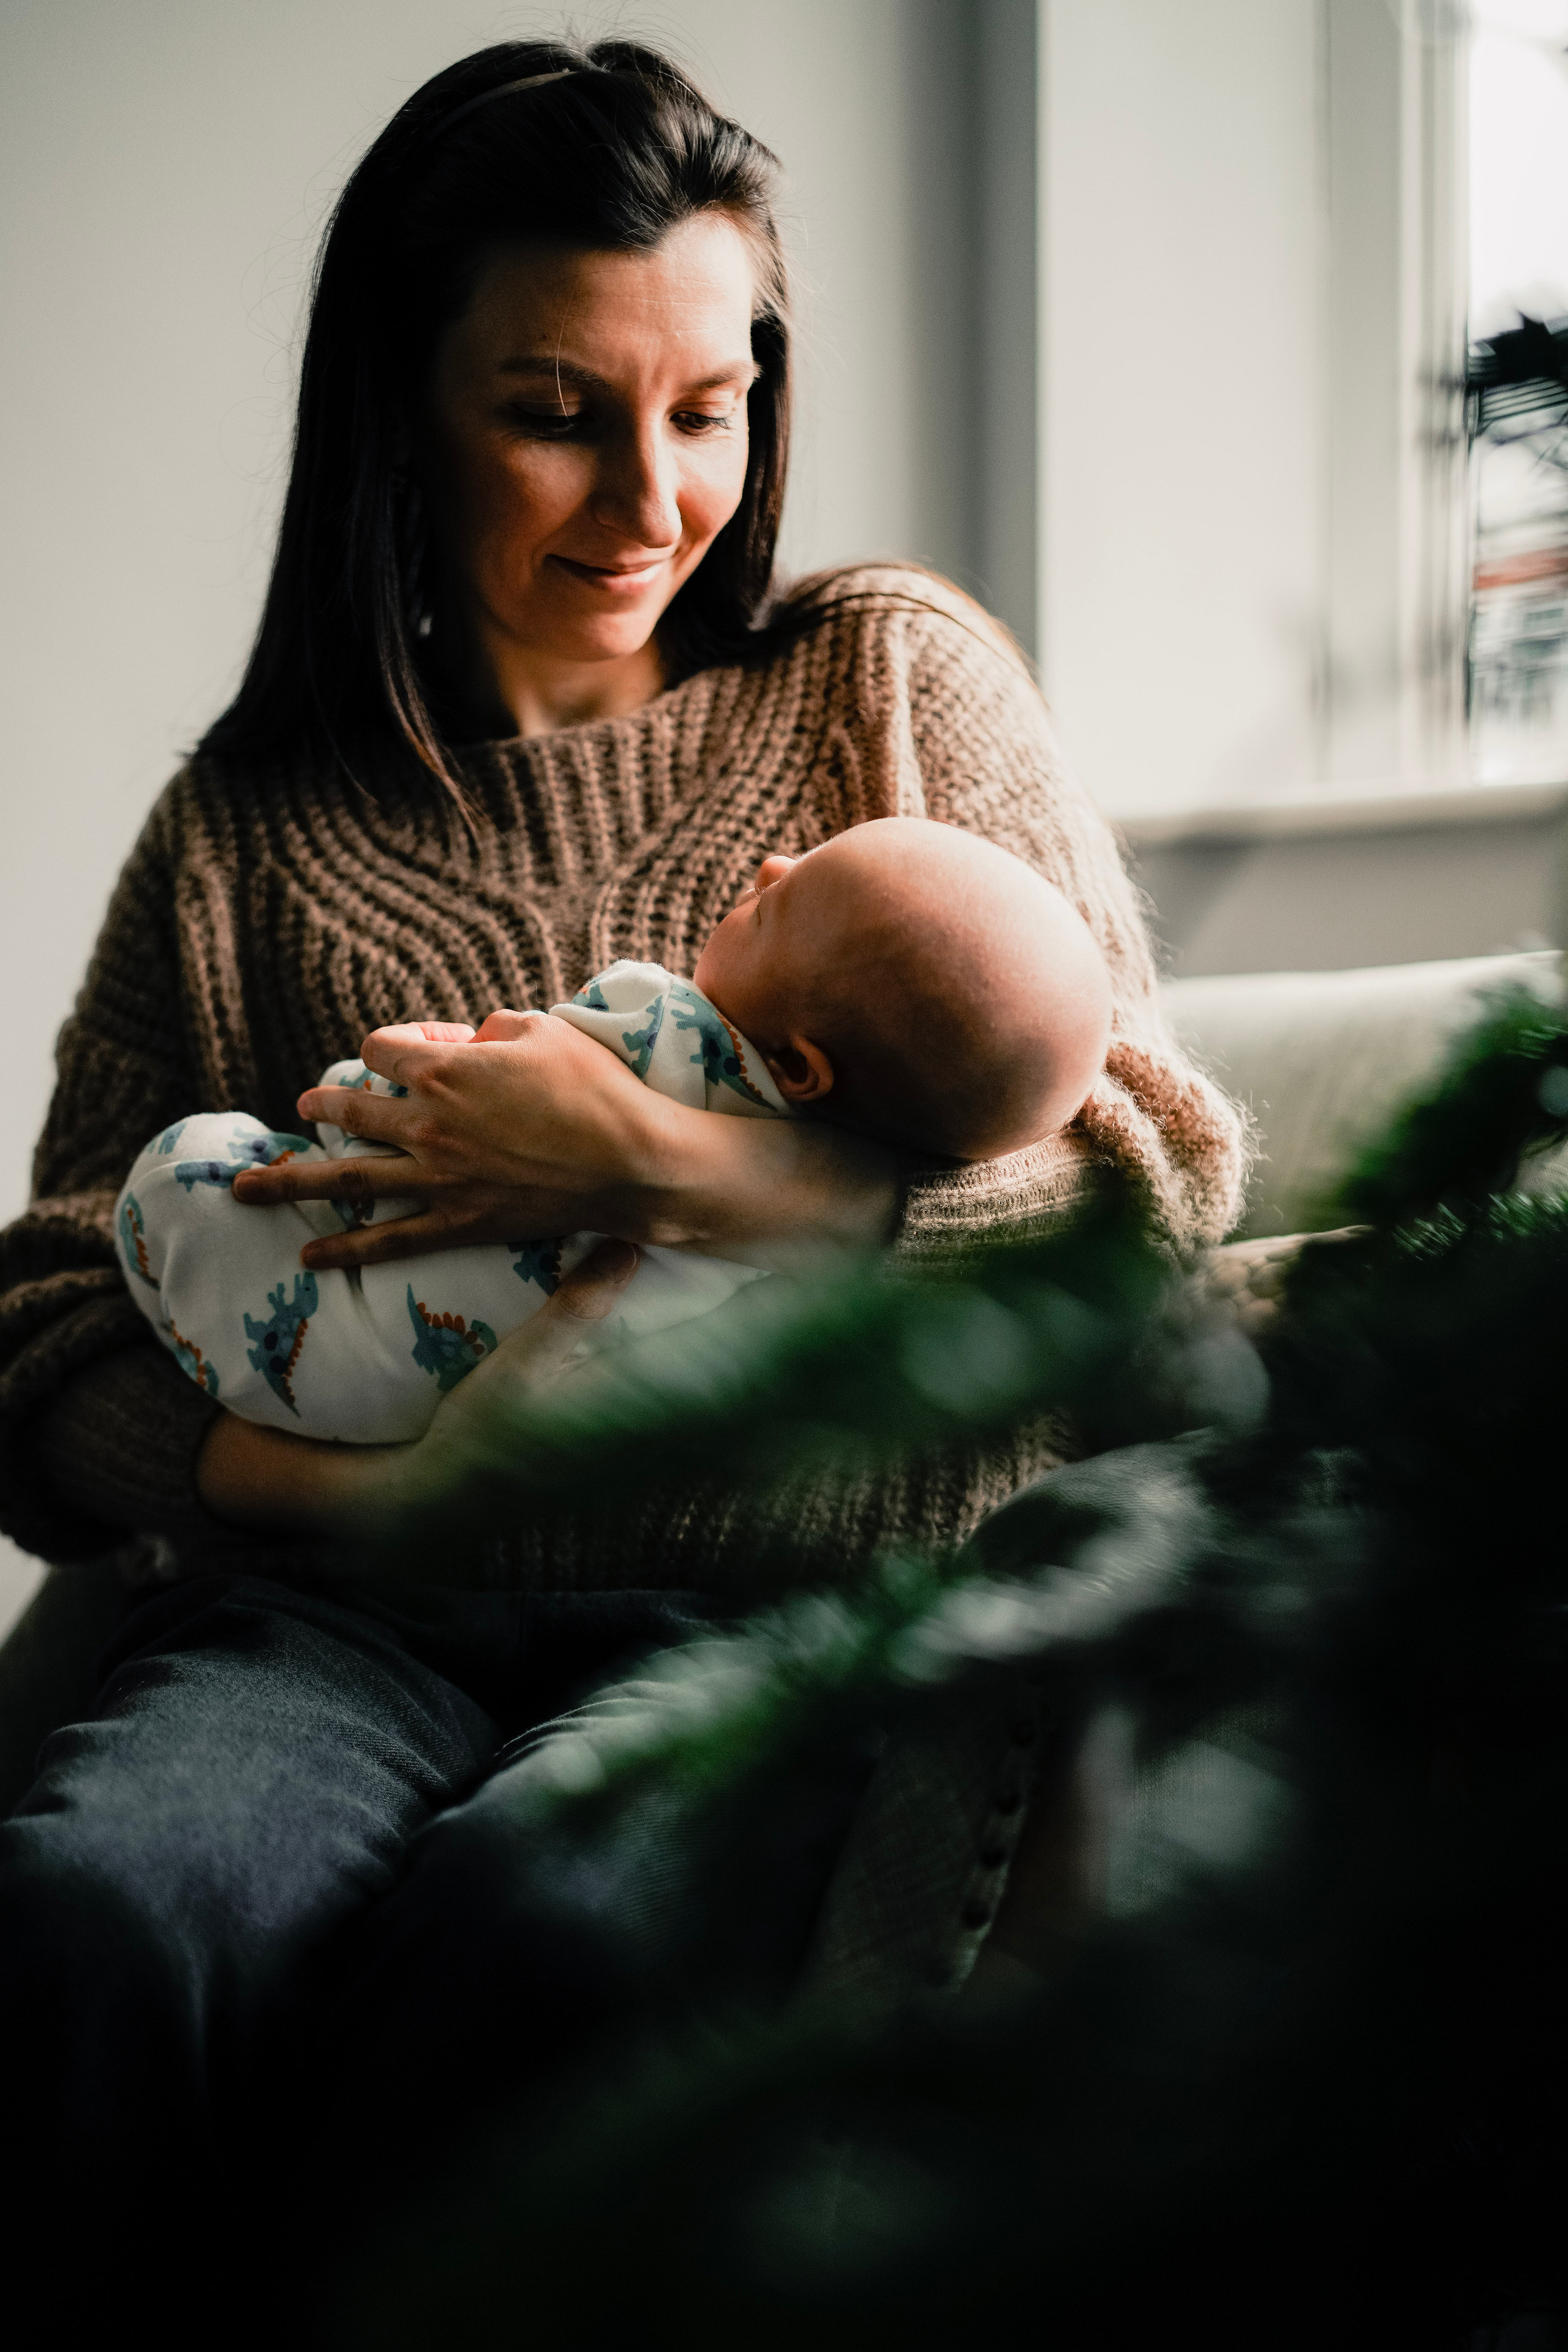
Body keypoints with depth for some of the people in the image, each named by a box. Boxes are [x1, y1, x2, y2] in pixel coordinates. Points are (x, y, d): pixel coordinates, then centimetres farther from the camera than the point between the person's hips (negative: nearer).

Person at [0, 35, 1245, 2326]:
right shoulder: (251, 827, 14)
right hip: (362, 1617, 2)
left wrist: (653, 1163, -10)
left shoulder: (893, 677, 13)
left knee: (507, 1926, -35)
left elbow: (1161, 1174, 3)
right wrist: (377, 1474, -12)